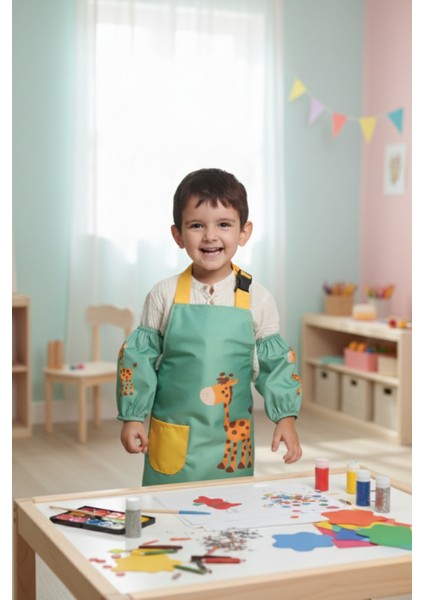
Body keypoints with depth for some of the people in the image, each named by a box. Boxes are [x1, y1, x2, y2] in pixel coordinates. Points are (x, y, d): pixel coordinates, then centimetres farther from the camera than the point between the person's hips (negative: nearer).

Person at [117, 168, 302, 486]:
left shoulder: (257, 298, -4)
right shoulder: (164, 295, -5)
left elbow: (276, 362, 3)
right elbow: (140, 357, 2)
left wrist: (286, 417, -4)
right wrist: (132, 417, 0)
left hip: (233, 442, 1)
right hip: (172, 441, 0)